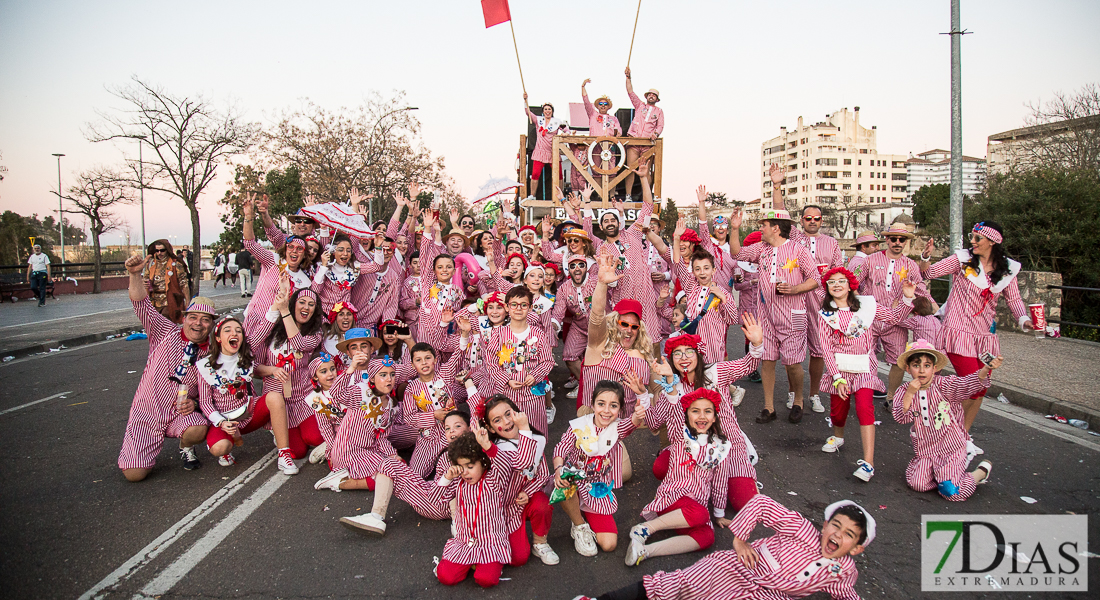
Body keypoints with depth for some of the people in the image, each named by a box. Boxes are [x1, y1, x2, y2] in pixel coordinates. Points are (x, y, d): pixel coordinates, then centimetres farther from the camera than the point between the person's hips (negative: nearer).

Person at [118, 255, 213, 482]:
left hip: (183, 411, 0)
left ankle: (186, 448, 3)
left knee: (198, 431, -35)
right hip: (148, 410, 0)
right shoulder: (167, 333, -4)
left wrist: (196, 403, -14)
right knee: (134, 474, -11)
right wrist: (136, 275, -28)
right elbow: (142, 305, -13)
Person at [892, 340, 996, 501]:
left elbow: (967, 384, -27)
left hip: (950, 446, -3)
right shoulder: (904, 392, -3)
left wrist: (986, 369, -46)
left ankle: (982, 471, 17)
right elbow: (901, 418, -13)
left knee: (951, 491, -13)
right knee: (917, 484, -11)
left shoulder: (943, 386, -10)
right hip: (925, 449, 4)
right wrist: (909, 394, -23)